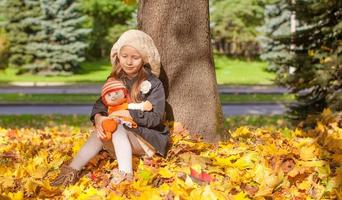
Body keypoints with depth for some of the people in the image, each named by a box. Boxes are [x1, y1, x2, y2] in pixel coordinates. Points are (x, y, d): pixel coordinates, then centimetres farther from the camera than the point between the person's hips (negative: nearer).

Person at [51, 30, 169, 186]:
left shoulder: (153, 83, -10)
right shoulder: (115, 79, 6)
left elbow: (155, 117, -18)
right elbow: (100, 104, 0)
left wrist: (127, 114, -27)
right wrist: (98, 117, -24)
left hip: (149, 137, -5)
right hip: (121, 138, 5)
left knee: (117, 128, -30)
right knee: (100, 134, -21)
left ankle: (125, 173, -39)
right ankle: (72, 171, -23)